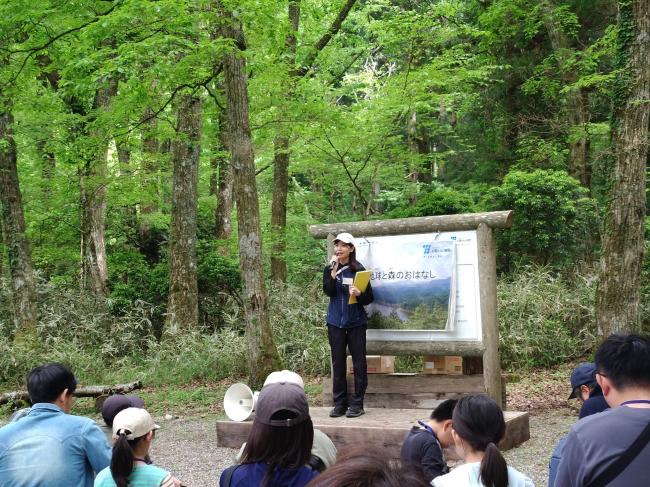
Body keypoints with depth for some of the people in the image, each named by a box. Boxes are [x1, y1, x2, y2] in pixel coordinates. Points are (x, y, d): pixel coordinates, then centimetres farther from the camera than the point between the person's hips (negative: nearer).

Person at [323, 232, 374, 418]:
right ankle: (339, 403, 14)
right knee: (338, 363, 6)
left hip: (356, 322, -2)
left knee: (359, 363, 0)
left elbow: (369, 298, -4)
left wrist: (359, 293, -24)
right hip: (335, 322, 2)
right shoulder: (329, 270, 5)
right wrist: (333, 272, -19)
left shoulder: (358, 270, -3)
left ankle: (357, 403, 9)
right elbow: (329, 292, -11)